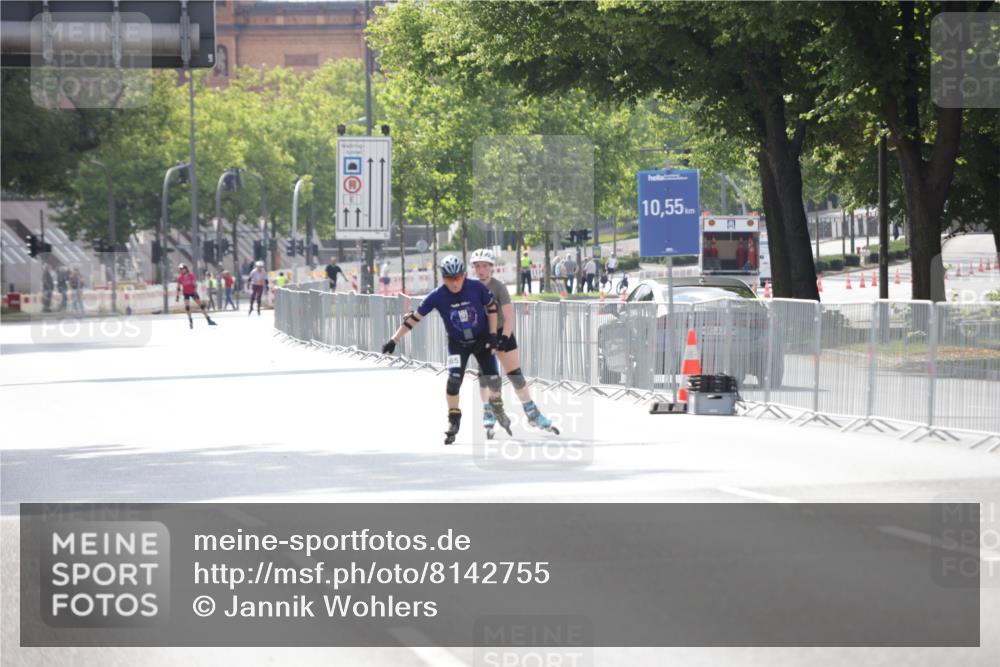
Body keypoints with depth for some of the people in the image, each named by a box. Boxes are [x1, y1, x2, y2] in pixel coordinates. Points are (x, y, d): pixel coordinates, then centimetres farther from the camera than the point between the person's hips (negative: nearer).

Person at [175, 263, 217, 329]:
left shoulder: (191, 275, -17)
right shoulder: (180, 278, -10)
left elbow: (195, 284, -17)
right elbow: (179, 287, -3)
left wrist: (195, 292, -26)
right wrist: (178, 296, -5)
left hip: (193, 292, -1)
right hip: (186, 293, 1)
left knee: (201, 305, -1)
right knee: (187, 307, -13)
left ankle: (208, 320, 3)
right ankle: (190, 321, 1)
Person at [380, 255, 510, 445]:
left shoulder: (476, 288, -21)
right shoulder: (437, 296, -21)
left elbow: (491, 306, -3)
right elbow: (415, 317, -16)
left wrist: (492, 333, -7)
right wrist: (394, 340, -16)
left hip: (481, 340, 1)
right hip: (458, 343, -1)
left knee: (492, 378, -3)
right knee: (453, 379, -17)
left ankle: (497, 407, 29)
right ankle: (454, 420, 1)